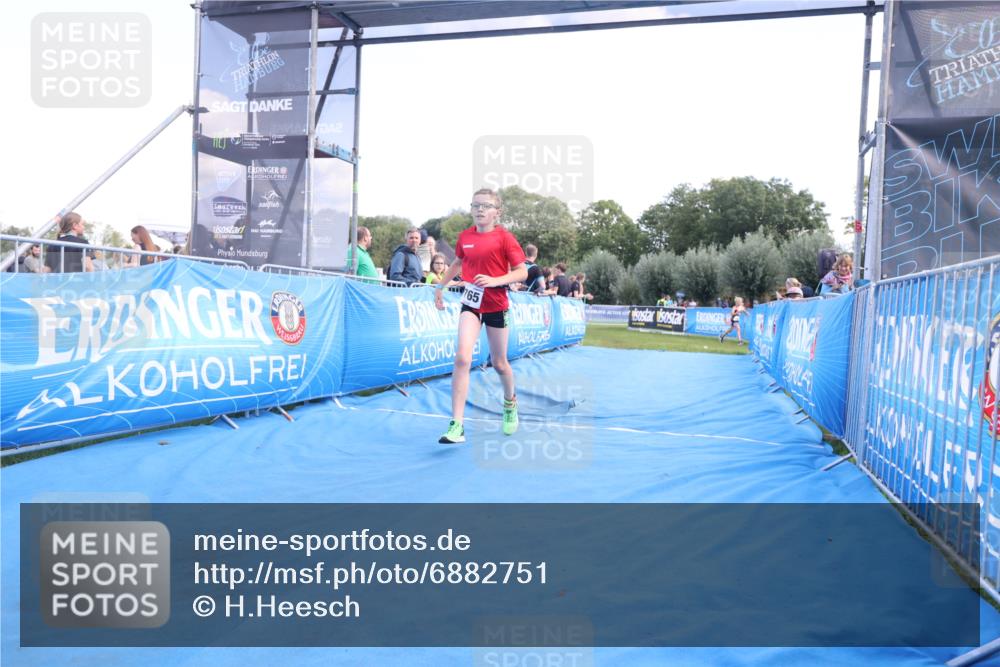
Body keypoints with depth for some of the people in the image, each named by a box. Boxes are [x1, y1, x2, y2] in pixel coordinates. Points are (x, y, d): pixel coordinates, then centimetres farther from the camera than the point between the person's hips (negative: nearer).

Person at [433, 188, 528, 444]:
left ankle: (510, 402, 44)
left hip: (496, 305, -2)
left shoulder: (504, 237, -8)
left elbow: (522, 272, -9)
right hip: (471, 302, 2)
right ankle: (457, 426, -16)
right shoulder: (465, 236, 4)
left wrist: (495, 280, -23)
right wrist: (440, 286, 23)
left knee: (499, 363, 11)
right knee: (462, 358, -16)